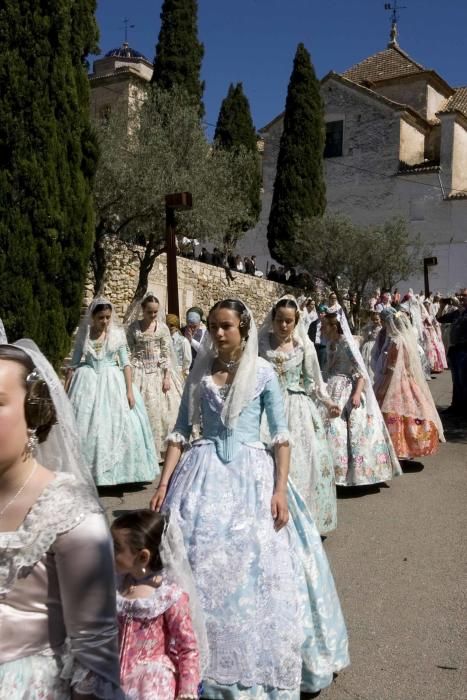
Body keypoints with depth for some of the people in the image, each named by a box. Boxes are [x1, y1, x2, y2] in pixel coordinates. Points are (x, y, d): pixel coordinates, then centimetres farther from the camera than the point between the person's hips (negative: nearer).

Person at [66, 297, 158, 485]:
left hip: (112, 382, 0)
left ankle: (115, 471, 8)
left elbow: (125, 363, 0)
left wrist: (129, 390, -7)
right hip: (88, 382, 0)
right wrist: (65, 390, 4)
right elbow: (73, 364, 7)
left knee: (117, 425, -3)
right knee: (85, 427, -1)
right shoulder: (83, 334, 2)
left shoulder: (117, 334, 0)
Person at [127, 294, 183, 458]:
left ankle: (164, 448, 13)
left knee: (163, 409, 2)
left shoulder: (163, 328, 0)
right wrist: (129, 377, -7)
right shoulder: (133, 328, 0)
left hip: (159, 371, 1)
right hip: (140, 372, -1)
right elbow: (129, 352, 1)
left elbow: (166, 354, -1)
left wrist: (167, 377, -8)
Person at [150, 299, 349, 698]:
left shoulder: (263, 372, 0)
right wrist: (164, 484, -1)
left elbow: (280, 436, -2)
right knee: (201, 569, 1)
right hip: (205, 474, 2)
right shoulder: (199, 373, 7)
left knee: (256, 570, -1)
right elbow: (180, 432, 7)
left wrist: (280, 490, -13)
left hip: (252, 474, -2)